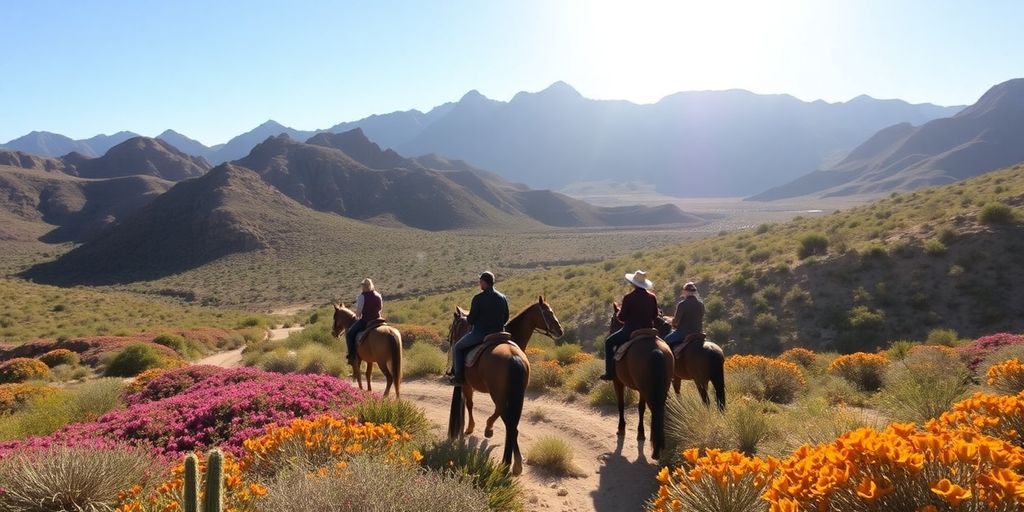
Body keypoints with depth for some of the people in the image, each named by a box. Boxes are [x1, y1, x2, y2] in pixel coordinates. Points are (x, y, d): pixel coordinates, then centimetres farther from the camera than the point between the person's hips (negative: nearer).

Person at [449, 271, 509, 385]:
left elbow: (471, 320, -12)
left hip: (480, 333, -5)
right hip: (498, 335, 5)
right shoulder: (503, 298, 3)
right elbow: (506, 318, 10)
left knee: (457, 347, 16)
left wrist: (466, 319, 10)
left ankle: (459, 376, 9)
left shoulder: (478, 298, -14)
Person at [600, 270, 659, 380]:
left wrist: (619, 313, 12)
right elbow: (655, 315, 10)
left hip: (631, 330, -5)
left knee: (609, 342, 13)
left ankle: (610, 372, 6)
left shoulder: (628, 297, -15)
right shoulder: (652, 297, 0)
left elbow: (621, 317, -10)